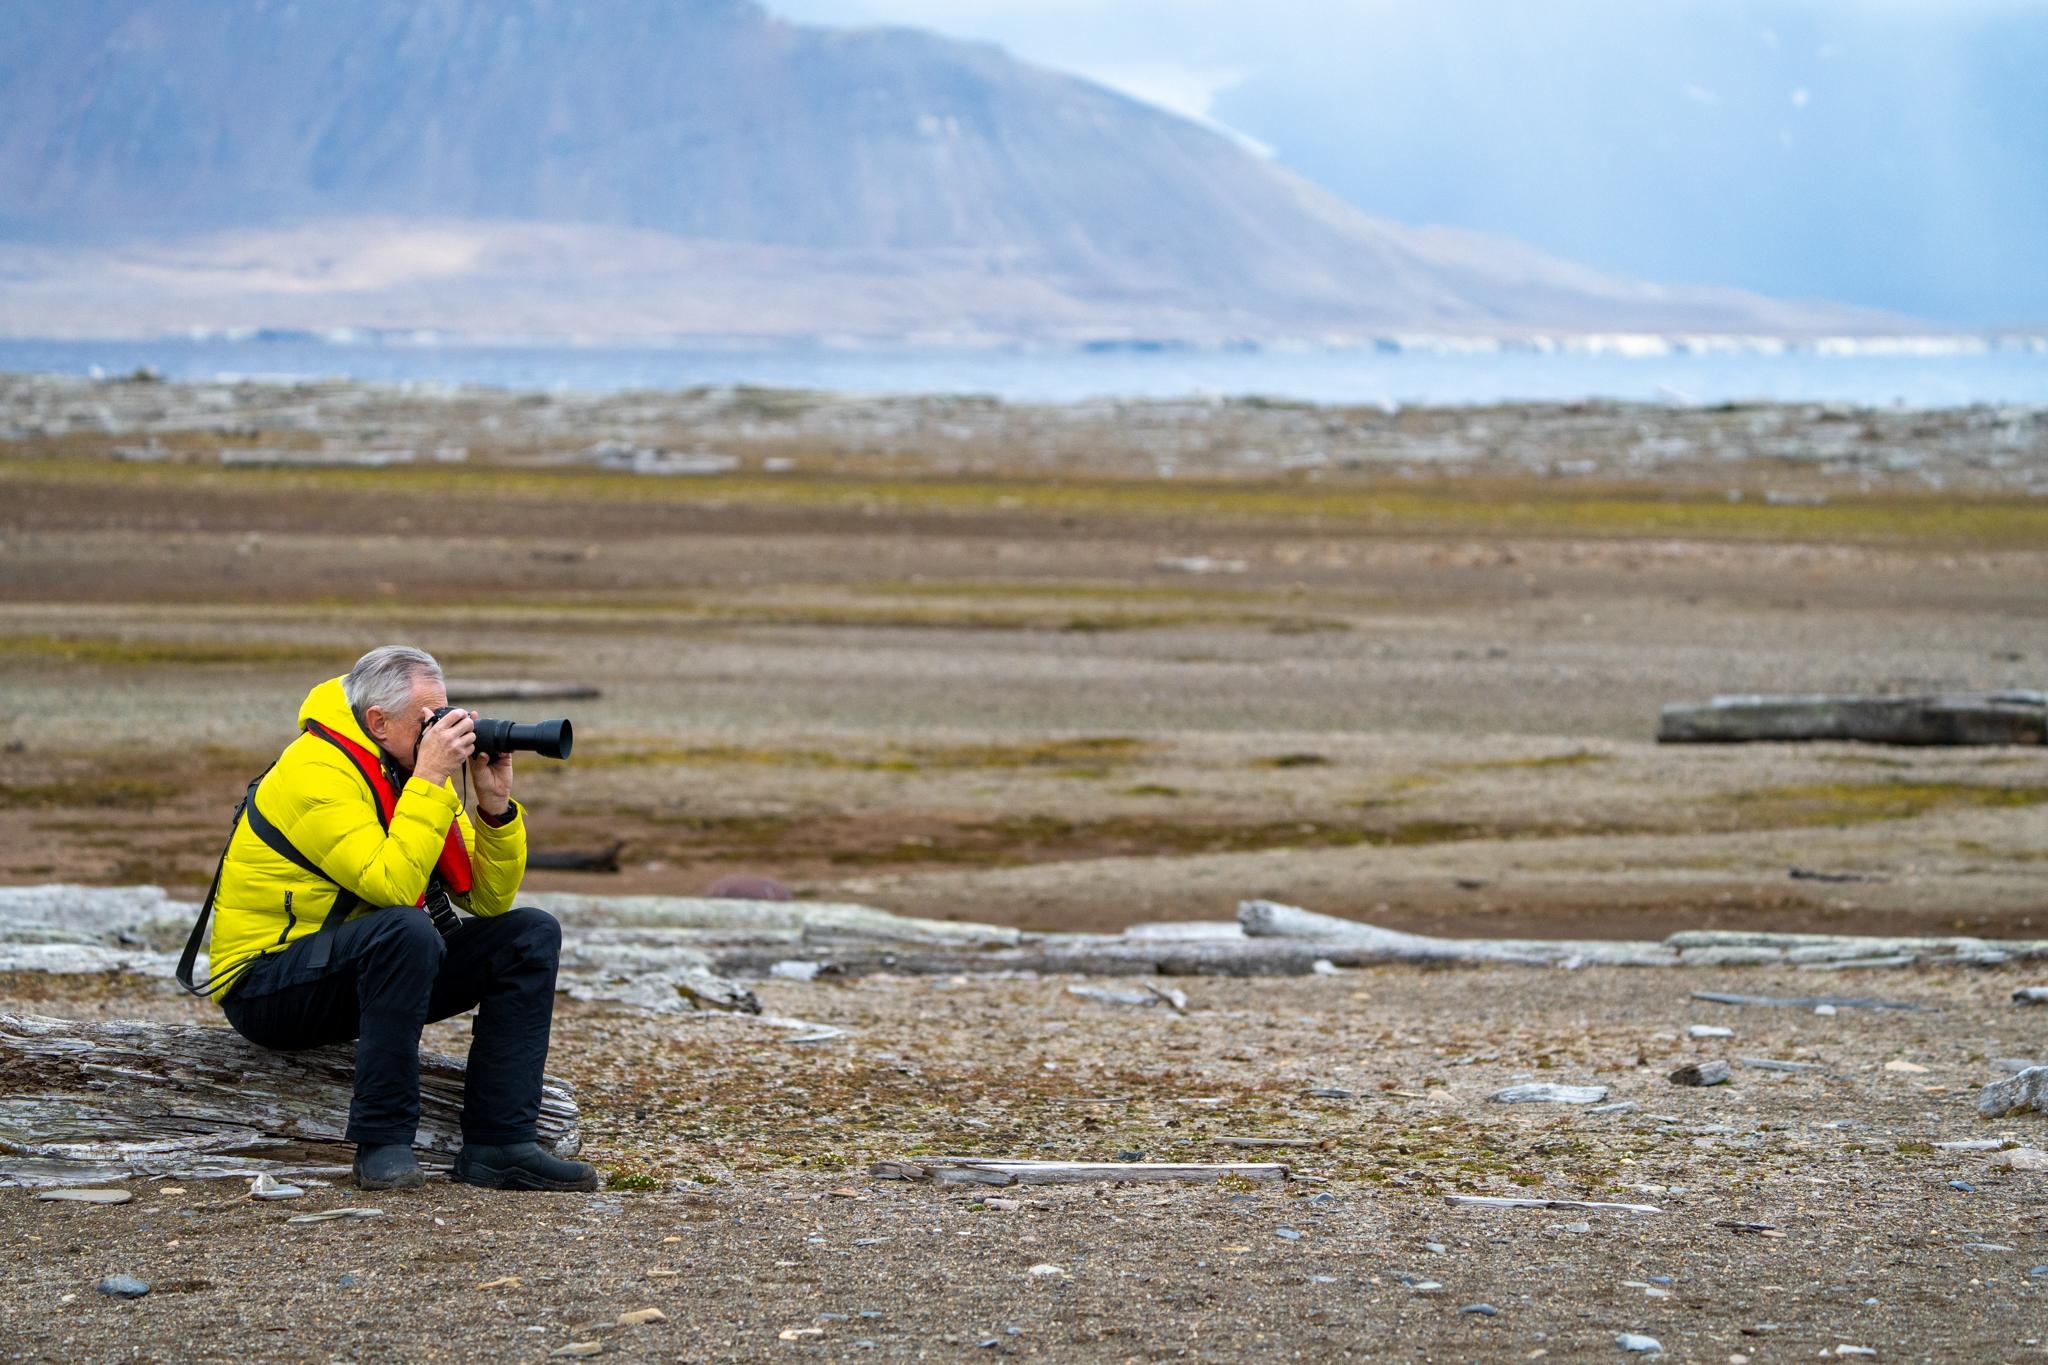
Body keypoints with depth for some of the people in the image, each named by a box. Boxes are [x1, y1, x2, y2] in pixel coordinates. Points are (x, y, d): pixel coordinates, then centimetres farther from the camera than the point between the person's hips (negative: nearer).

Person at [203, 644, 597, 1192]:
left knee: (531, 934, -3)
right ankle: (381, 1143, -28)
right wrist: (430, 779, -27)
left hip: (370, 970, 9)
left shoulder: (409, 775, 7)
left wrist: (495, 803, -7)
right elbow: (392, 885, -32)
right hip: (265, 989, -9)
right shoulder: (317, 772, -20)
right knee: (407, 931, -36)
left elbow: (490, 898, 7)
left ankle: (497, 1144, -12)